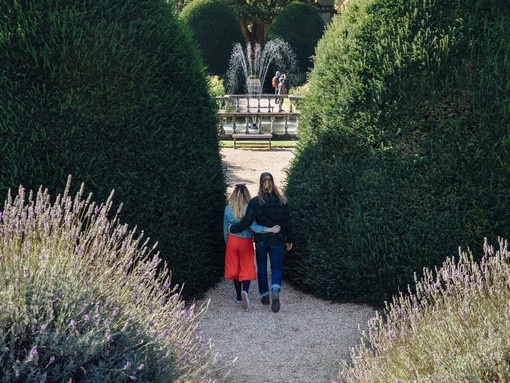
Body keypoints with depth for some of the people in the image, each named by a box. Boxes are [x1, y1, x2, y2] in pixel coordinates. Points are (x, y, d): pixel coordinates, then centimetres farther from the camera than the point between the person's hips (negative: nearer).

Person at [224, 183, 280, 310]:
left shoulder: (228, 209, -6)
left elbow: (225, 228, 3)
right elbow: (253, 226, -22)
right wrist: (270, 229, -20)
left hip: (232, 241, 2)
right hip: (246, 242, -2)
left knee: (234, 268, 14)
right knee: (247, 268, 6)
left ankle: (239, 296, 20)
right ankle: (245, 291, -20)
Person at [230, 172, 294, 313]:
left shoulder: (255, 202, -12)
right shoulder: (282, 201, -4)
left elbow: (246, 222, -15)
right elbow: (287, 222, 1)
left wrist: (232, 228, 0)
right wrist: (289, 239, 12)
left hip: (261, 241, -1)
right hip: (277, 241, 1)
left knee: (261, 267, 15)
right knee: (277, 267, 8)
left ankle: (264, 296, 21)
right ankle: (275, 290, -19)